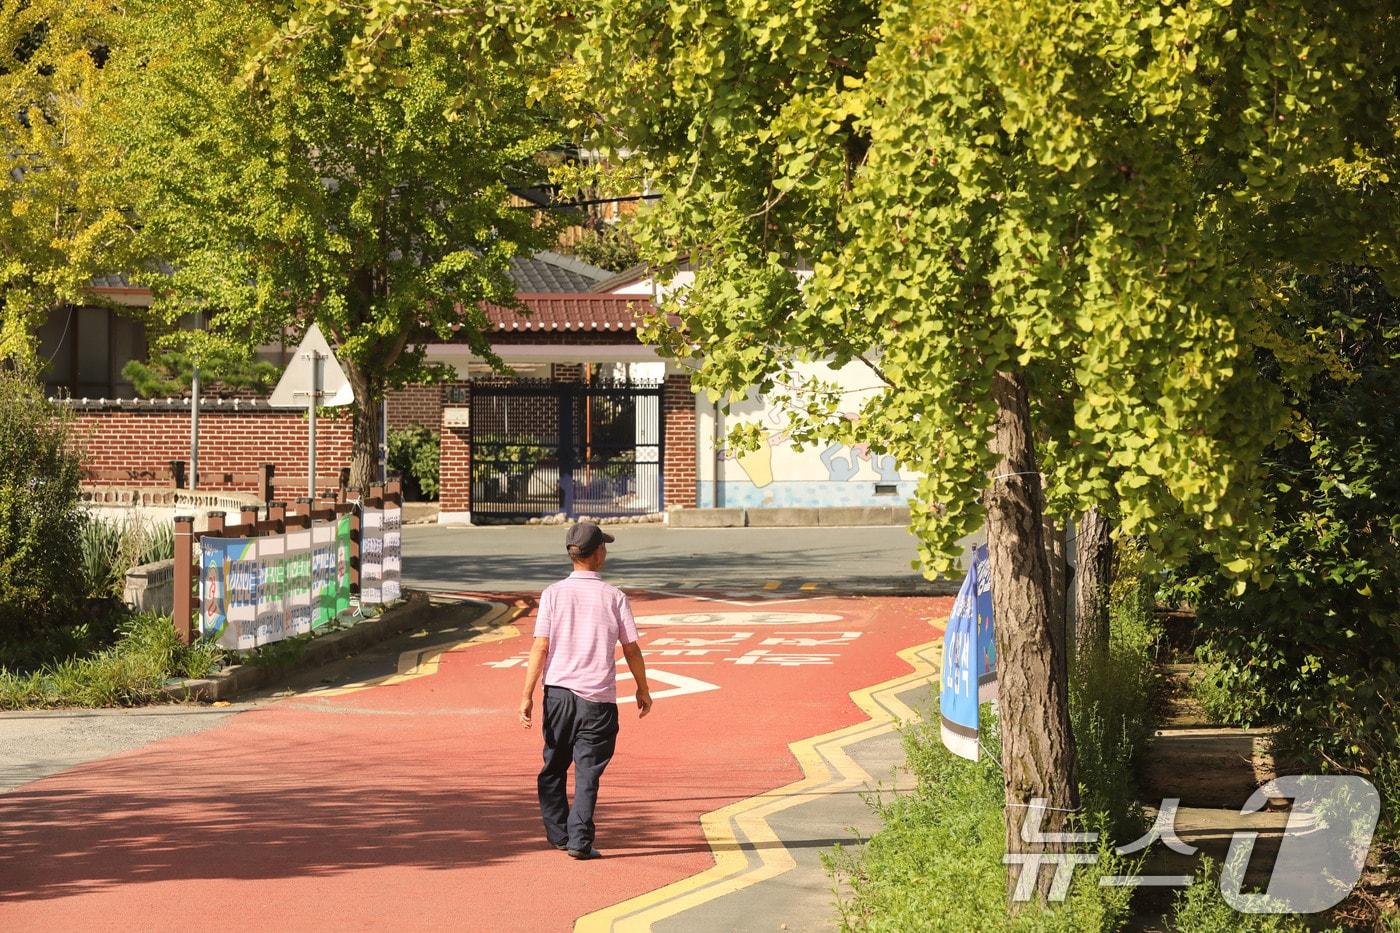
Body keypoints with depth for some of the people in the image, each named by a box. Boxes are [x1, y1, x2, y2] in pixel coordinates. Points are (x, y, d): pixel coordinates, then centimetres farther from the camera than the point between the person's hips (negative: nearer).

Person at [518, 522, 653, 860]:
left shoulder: (553, 594, -2)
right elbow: (632, 649, 1)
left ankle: (558, 834, 23)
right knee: (587, 772, 1)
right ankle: (580, 841, -5)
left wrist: (527, 695, -5)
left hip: (557, 693, 1)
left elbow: (540, 647, -7)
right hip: (597, 698, -1)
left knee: (554, 767, 17)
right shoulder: (614, 597, -3)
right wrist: (642, 689, 16)